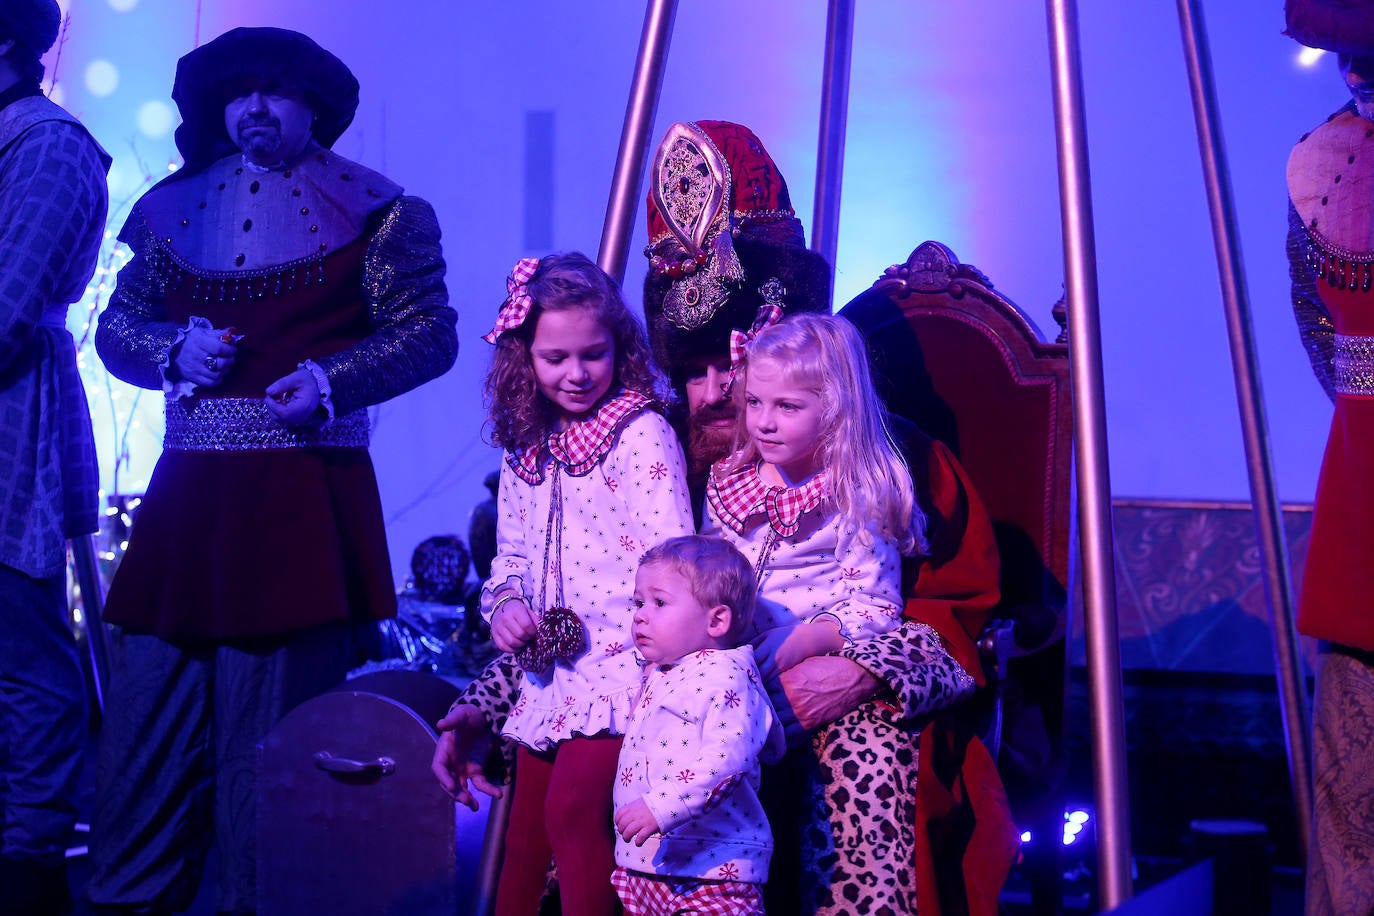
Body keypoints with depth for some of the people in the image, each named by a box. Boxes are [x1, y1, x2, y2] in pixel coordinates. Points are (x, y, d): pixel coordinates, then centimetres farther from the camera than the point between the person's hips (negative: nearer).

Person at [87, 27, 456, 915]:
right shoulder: (174, 208, 15)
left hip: (306, 499, -4)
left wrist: (329, 380, -13)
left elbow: (429, 333, 0)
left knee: (277, 717, -3)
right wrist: (176, 350, -3)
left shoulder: (372, 210, 3)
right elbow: (117, 327, 18)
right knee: (150, 703, 3)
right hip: (187, 496, 4)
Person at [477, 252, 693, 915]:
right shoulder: (525, 448, 12)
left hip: (621, 659, -7)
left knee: (573, 809, -18)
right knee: (526, 824, 14)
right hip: (551, 664, 7)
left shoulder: (641, 433, -9)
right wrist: (504, 602, 0)